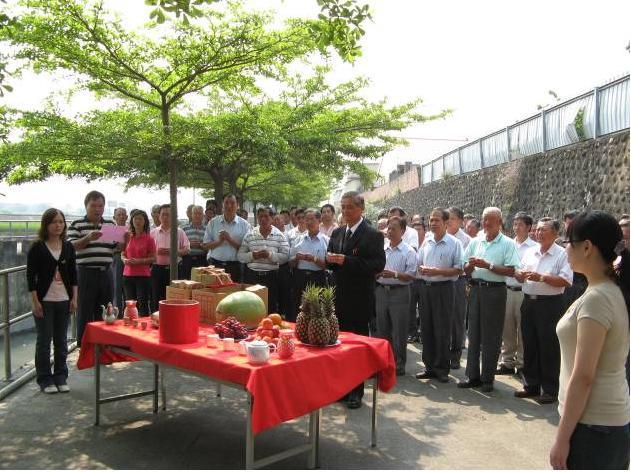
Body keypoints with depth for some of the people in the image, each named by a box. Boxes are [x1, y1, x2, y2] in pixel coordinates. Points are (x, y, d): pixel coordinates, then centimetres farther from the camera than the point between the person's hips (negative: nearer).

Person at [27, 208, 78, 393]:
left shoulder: (68, 247, 6)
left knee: (61, 340, 9)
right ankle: (45, 380, 15)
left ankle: (61, 378, 20)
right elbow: (30, 276, -6)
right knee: (44, 340, 3)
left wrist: (74, 298, 3)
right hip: (44, 301, -3)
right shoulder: (37, 248, -5)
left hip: (64, 301, 3)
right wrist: (35, 302, -10)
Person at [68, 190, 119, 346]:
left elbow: (118, 247, 12)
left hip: (106, 273, 4)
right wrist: (88, 238, -26)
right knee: (85, 312, 2)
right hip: (86, 273, -4)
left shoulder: (111, 224, 12)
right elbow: (72, 246, -9)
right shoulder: (77, 224, 1)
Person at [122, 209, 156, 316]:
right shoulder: (127, 237, 8)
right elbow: (123, 254, 15)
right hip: (128, 275, 4)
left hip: (143, 275, -4)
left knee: (143, 304, -2)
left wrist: (139, 261, -17)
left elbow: (153, 258, -4)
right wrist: (125, 260, -7)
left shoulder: (149, 239, -2)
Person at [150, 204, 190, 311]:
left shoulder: (179, 232, 5)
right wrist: (156, 252, -12)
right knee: (156, 298, 5)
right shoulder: (153, 232, 9)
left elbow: (187, 249, 2)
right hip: (157, 268, 1)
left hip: (173, 269, -1)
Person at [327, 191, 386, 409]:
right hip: (338, 297, 6)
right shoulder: (337, 233, 13)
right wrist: (331, 259, -8)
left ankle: (356, 391, 16)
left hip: (359, 299, -6)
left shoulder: (373, 235, -8)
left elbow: (378, 264, -17)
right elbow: (329, 260, 17)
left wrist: (346, 261, -23)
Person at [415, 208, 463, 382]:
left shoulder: (454, 243, -5)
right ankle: (430, 366, 20)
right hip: (425, 287, 5)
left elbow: (458, 269, -9)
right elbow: (418, 262, 16)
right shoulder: (426, 241, 10)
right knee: (427, 328, 9)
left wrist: (438, 271, -19)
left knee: (442, 330, 0)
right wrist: (421, 269, -6)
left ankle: (442, 369, 10)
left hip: (443, 288, -5)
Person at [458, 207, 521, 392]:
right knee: (474, 334, 9)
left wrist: (488, 265, -18)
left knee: (491, 337, 2)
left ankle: (487, 378, 12)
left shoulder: (507, 244, -3)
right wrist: (471, 265, -9)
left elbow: (511, 271, -13)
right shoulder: (475, 242, 11)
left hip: (495, 291, -5)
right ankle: (473, 376, 18)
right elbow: (466, 269, 13)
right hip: (476, 289, 5)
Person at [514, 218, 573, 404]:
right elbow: (519, 275, 16)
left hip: (550, 304, -6)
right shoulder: (529, 252, 12)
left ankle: (550, 390, 13)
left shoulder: (562, 254, -6)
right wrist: (521, 274, -7)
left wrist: (541, 277, -19)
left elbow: (566, 281, -16)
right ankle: (531, 385, 26)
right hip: (529, 302, 6)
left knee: (549, 348, 1)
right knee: (529, 346, 13)